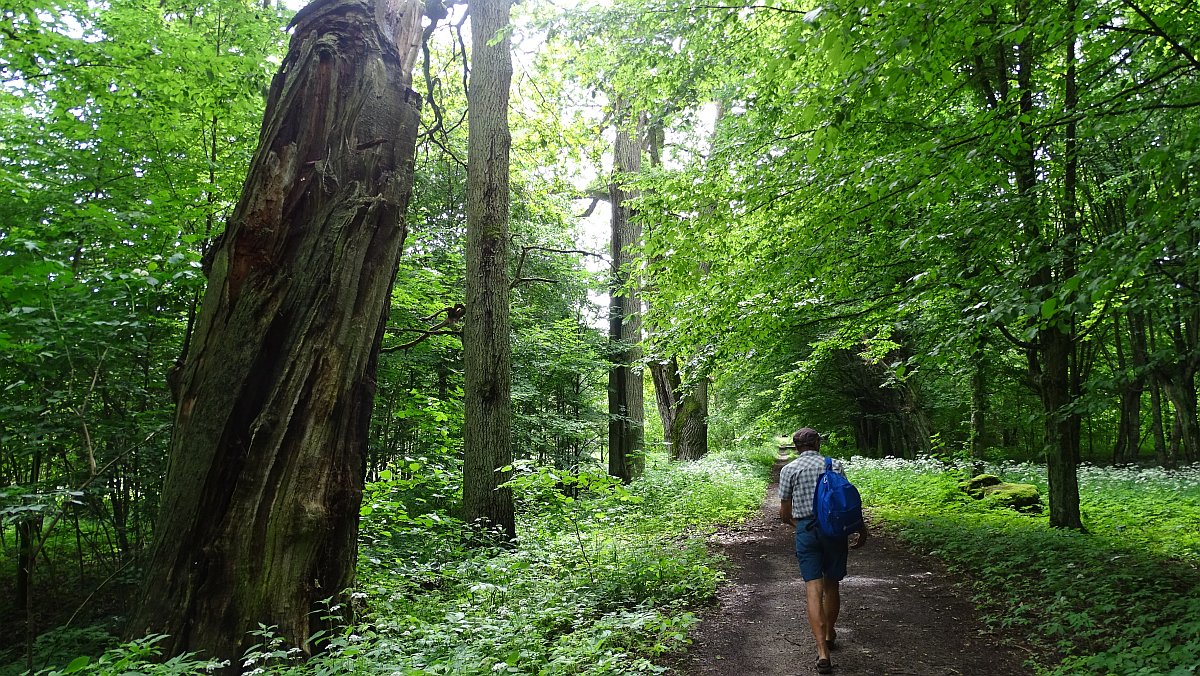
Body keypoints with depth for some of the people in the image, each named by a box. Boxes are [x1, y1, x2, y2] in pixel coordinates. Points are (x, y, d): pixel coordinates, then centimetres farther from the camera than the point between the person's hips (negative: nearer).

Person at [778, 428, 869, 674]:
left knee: (813, 589, -4)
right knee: (832, 584, 18)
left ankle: (822, 652, -14)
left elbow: (785, 514, 2)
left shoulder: (789, 470, 1)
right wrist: (861, 528, 12)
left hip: (806, 530, -2)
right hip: (835, 528, 2)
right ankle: (829, 635, 37)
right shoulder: (835, 465, 4)